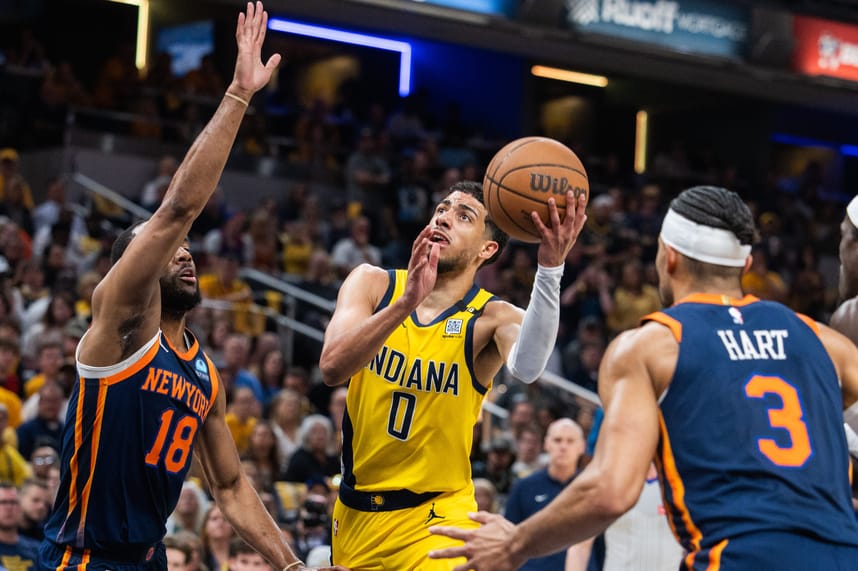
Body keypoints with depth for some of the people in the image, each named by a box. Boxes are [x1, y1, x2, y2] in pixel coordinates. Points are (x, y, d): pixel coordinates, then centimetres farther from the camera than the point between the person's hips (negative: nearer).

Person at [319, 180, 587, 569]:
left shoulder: (491, 318, -12)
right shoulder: (373, 284, -5)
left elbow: (527, 367, -36)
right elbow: (332, 369, -23)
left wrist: (550, 268, -49)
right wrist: (406, 303, -37)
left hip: (433, 521, -3)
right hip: (355, 512, 3)